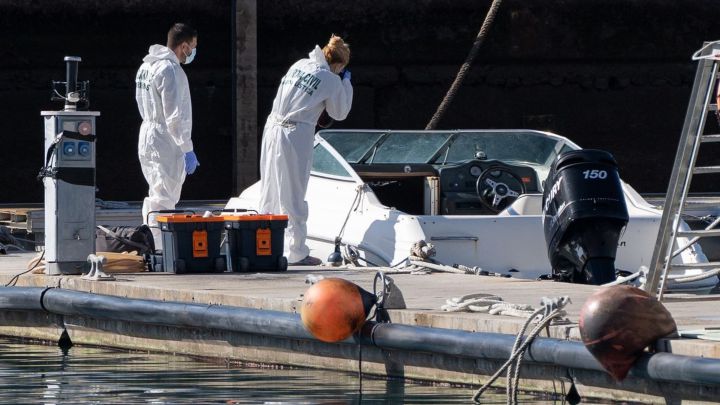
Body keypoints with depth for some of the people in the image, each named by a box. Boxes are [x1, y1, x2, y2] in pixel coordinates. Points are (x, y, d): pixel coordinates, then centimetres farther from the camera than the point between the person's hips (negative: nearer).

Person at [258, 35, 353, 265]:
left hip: (272, 128, 6)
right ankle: (296, 253, 3)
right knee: (293, 196, -1)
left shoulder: (299, 65, 12)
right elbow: (339, 113, 9)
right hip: (295, 135, -6)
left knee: (269, 191, 14)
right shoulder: (331, 80, -5)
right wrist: (346, 83, 18)